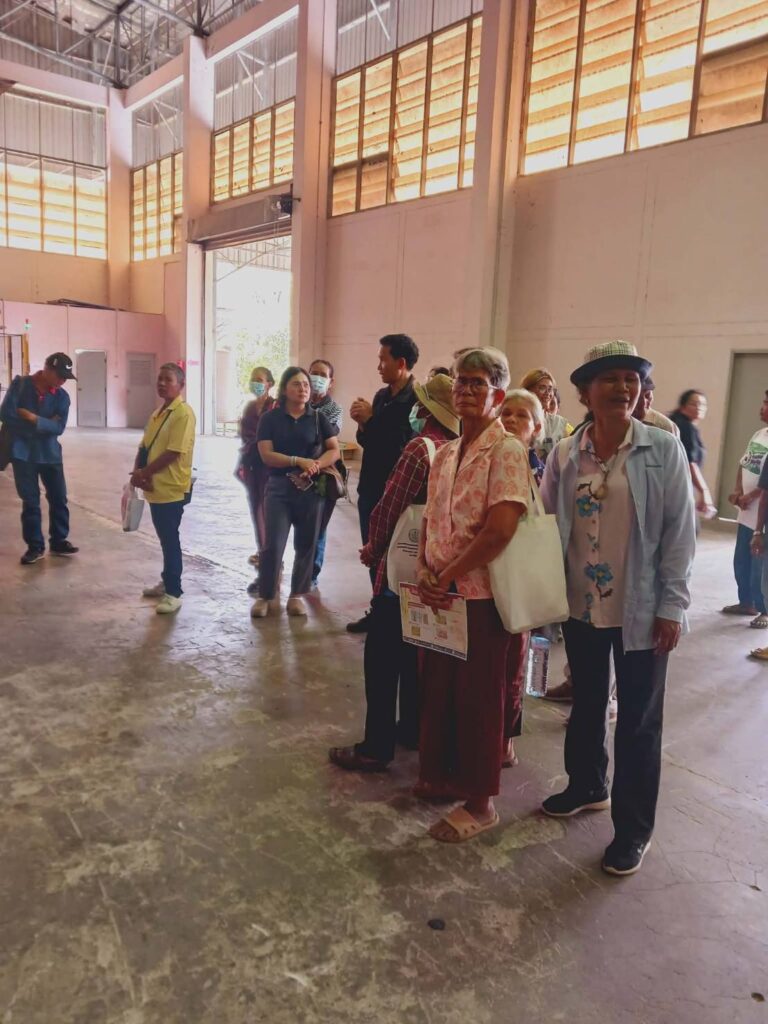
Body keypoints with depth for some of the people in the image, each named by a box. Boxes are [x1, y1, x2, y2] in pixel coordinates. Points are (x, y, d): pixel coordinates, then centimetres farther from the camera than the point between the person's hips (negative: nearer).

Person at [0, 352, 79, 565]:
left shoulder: (62, 396, -2)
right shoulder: (20, 385, -7)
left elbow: (58, 428, -11)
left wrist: (33, 418, -21)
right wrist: (43, 426, -15)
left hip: (50, 454, 2)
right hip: (23, 454, -2)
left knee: (59, 499, 7)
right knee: (30, 502, 5)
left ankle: (59, 541, 22)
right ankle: (35, 546, 15)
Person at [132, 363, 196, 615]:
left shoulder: (183, 413, -14)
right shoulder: (157, 413, 14)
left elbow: (173, 453, -20)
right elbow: (144, 447, 14)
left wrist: (144, 472, -14)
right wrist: (137, 472, -5)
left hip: (172, 489, -8)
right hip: (155, 487, 8)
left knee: (170, 540, -3)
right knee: (164, 539, 18)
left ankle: (174, 593, 5)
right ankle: (167, 581, 30)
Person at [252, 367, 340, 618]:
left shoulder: (318, 418, 5)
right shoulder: (270, 418, 1)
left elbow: (334, 451, 2)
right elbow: (266, 455, -8)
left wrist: (315, 465, -17)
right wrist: (299, 461, -20)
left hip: (311, 488, 2)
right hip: (279, 488, -2)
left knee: (306, 545, 6)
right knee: (273, 544, -5)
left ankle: (296, 595, 19)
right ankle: (264, 596, 9)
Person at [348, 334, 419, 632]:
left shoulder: (417, 399, -16)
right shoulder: (381, 395, 10)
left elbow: (402, 446, -24)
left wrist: (371, 419, -15)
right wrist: (363, 424, -4)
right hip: (371, 488, 8)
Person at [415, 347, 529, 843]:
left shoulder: (507, 451, -12)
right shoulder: (446, 454, 11)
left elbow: (500, 529, -21)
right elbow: (431, 520, 12)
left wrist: (448, 576, -16)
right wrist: (425, 573, -5)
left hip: (481, 595, -7)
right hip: (440, 594, 7)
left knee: (478, 698, 6)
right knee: (438, 689, 17)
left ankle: (480, 802, 23)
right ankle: (442, 777, 37)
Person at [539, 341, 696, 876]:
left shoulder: (664, 450, -9)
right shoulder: (566, 454, -1)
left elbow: (680, 531, -7)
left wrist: (671, 606, -10)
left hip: (641, 610, -3)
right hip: (581, 606, 3)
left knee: (638, 721, 8)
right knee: (586, 704, 20)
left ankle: (634, 828, 25)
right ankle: (587, 786, 44)